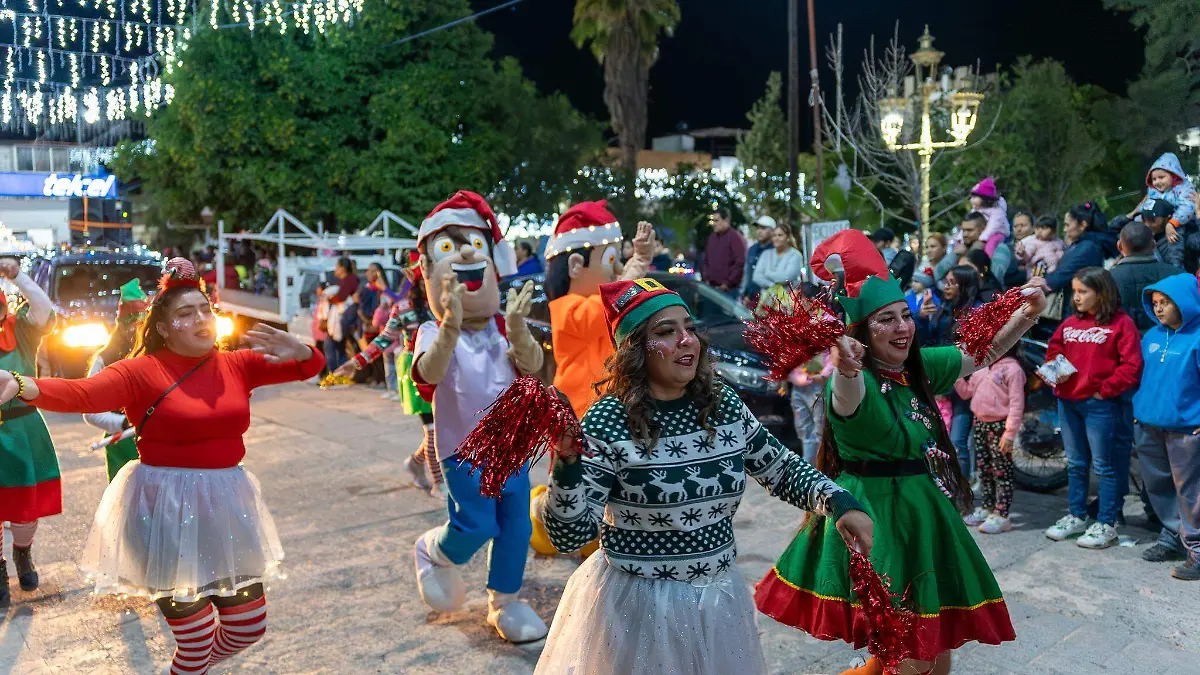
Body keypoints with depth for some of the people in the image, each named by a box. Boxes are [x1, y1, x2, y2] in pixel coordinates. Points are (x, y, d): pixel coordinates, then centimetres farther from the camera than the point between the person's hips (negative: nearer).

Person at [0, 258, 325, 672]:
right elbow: (81, 393, -24)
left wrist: (298, 352, -23)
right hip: (167, 510, -5)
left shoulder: (238, 365, 2)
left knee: (249, 627, 17)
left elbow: (309, 366, 0)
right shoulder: (141, 371, -9)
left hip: (226, 503, 5)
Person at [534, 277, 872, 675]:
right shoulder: (608, 422, -17)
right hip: (635, 603, -5)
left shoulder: (724, 405, -3)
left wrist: (839, 502, -4)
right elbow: (570, 535, -19)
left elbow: (781, 468, 11)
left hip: (719, 600, 5)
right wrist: (567, 461, -34)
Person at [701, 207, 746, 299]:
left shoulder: (735, 237, -5)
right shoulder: (712, 237, 17)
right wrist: (706, 279, 9)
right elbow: (706, 261, 23)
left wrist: (728, 284, -13)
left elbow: (740, 263, -12)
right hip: (711, 287, 7)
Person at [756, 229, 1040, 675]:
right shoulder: (857, 384, -22)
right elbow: (847, 399, -46)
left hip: (922, 514, 8)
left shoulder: (919, 368, 2)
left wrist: (1027, 315, -5)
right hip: (878, 517, -8)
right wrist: (845, 369, -68)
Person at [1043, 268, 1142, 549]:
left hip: (1100, 403, -6)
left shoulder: (1121, 323, -8)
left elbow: (1131, 365, -12)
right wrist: (1055, 371, -1)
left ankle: (1106, 524, 12)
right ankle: (1076, 517, 27)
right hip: (1067, 401, 6)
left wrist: (1105, 390, -14)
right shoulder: (1070, 323, 9)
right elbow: (1053, 352, 18)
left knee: (1104, 465, 3)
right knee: (1075, 463, 16)